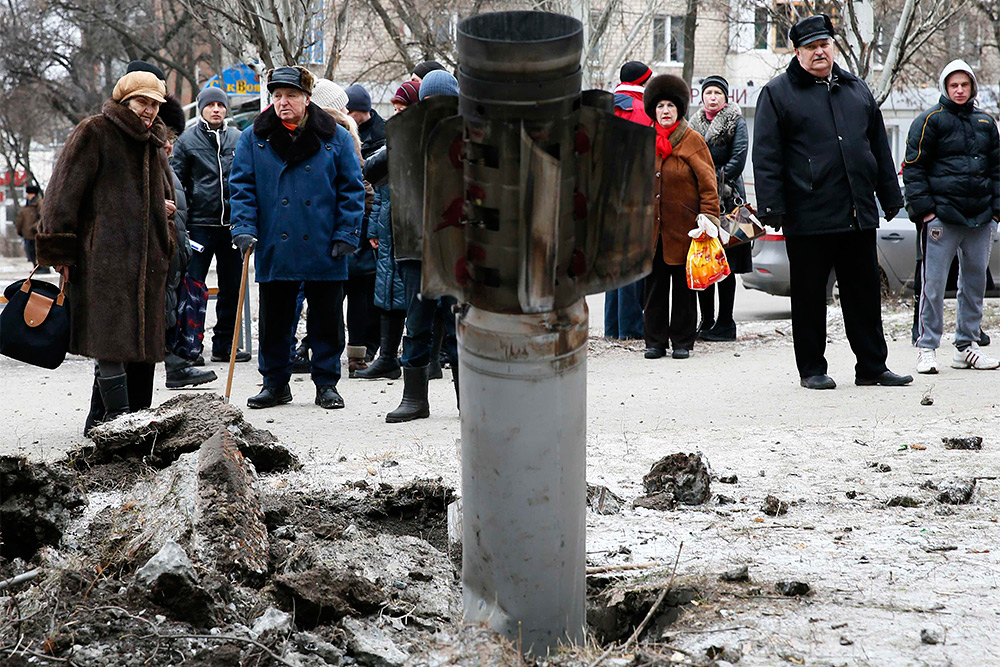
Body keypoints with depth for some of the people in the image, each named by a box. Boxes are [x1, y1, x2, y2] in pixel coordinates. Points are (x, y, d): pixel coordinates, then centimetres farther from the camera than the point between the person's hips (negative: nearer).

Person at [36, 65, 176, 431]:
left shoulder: (153, 143, 21)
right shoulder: (94, 133, -2)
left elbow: (164, 194, 36)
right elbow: (64, 192, -7)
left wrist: (165, 208, 11)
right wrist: (60, 250, -12)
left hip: (147, 259, 8)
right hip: (104, 255, -8)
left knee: (138, 338, 5)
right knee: (112, 335, -13)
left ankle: (101, 421, 12)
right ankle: (119, 419, -16)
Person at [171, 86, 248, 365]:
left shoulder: (238, 139, 10)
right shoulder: (187, 140, 3)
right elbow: (176, 182, 3)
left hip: (232, 224, 3)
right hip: (200, 224, -3)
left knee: (232, 287, 7)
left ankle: (225, 344, 16)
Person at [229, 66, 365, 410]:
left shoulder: (335, 138, 1)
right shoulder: (254, 139, 4)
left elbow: (351, 190, 2)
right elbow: (242, 187, 4)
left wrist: (346, 236, -5)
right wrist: (244, 229, -9)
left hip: (324, 252, -1)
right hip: (274, 250, 1)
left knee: (326, 320, 6)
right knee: (274, 320, 8)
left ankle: (326, 384, 17)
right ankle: (275, 384, 20)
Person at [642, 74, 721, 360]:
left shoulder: (693, 140, -1)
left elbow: (707, 184, -3)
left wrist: (708, 219, -10)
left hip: (683, 227, -3)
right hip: (652, 227, 3)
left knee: (683, 285, 3)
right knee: (654, 284, 5)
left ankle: (682, 341, 11)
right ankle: (655, 341, 12)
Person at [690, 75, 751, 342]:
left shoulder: (736, 122, 1)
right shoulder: (695, 124, 17)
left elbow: (738, 159, -8)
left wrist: (715, 181, -12)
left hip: (726, 200, -6)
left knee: (725, 264, -6)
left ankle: (725, 323, -3)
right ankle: (706, 321, 11)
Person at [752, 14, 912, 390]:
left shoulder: (857, 90, 16)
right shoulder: (778, 94, 1)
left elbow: (879, 146, 21)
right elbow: (766, 157, -4)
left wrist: (890, 197, 17)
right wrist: (772, 208, -11)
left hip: (859, 215, 4)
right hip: (808, 217, -4)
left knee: (865, 295, 7)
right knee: (809, 297, 3)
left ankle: (872, 366, 14)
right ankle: (812, 370, 13)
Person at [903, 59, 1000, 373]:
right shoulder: (930, 121, -1)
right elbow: (913, 167, -3)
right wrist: (923, 208, -9)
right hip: (942, 215, -5)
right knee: (933, 283, -6)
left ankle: (966, 346, 18)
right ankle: (927, 348, 0)